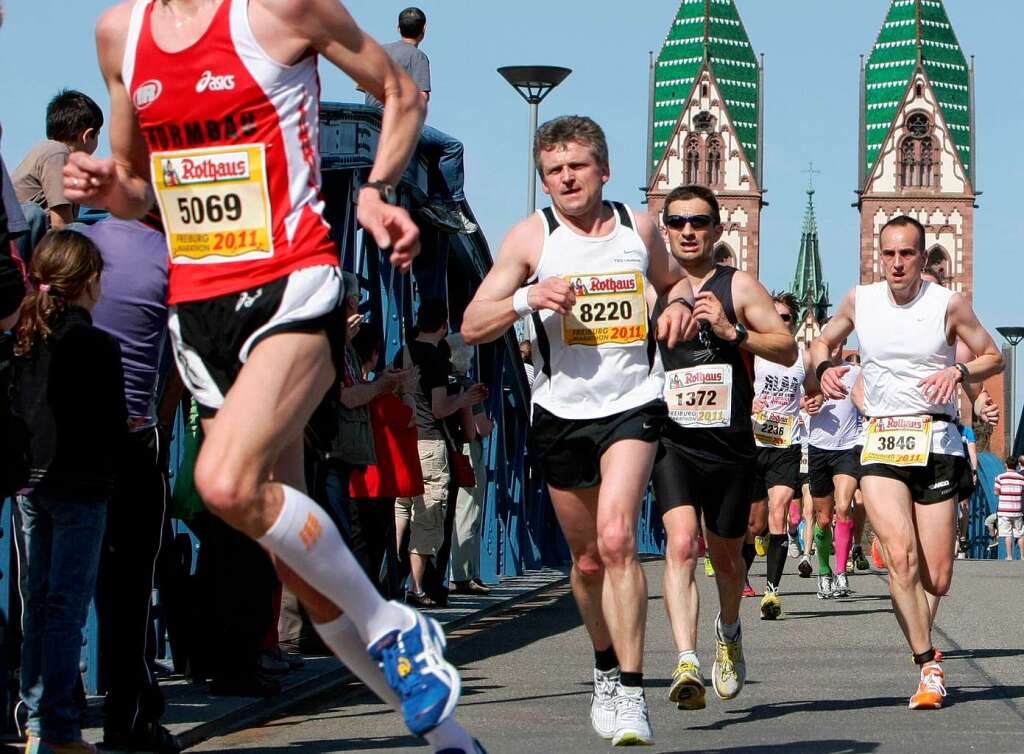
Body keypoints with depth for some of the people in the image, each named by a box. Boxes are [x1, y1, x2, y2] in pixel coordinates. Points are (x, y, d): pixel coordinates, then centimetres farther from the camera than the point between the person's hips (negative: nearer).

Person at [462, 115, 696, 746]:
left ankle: (630, 691, -21)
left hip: (632, 408, -1)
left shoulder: (640, 228, 4)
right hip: (562, 414, 1)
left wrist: (681, 303, 2)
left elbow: (673, 279, 25)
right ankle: (607, 669, 37)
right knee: (588, 559, 12)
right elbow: (473, 326, -5)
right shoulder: (532, 237, -2)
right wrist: (525, 298, -23)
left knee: (616, 537, -22)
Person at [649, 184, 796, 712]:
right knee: (681, 543, -22)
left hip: (730, 445, 0)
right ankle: (686, 662, -32)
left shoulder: (738, 286, 3)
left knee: (726, 558, 15)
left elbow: (788, 350, -5)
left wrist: (732, 332, -19)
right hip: (671, 443, 0)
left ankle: (728, 632, 46)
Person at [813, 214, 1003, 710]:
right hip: (879, 441, 1)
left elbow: (993, 357, 7)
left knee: (936, 580, 0)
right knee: (900, 556, -21)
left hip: (935, 441, -1)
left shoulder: (948, 305, -2)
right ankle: (928, 666, -14)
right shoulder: (860, 301, 5)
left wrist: (958, 372, -13)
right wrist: (824, 366, -1)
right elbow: (822, 342, 21)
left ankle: (920, 634, 35)